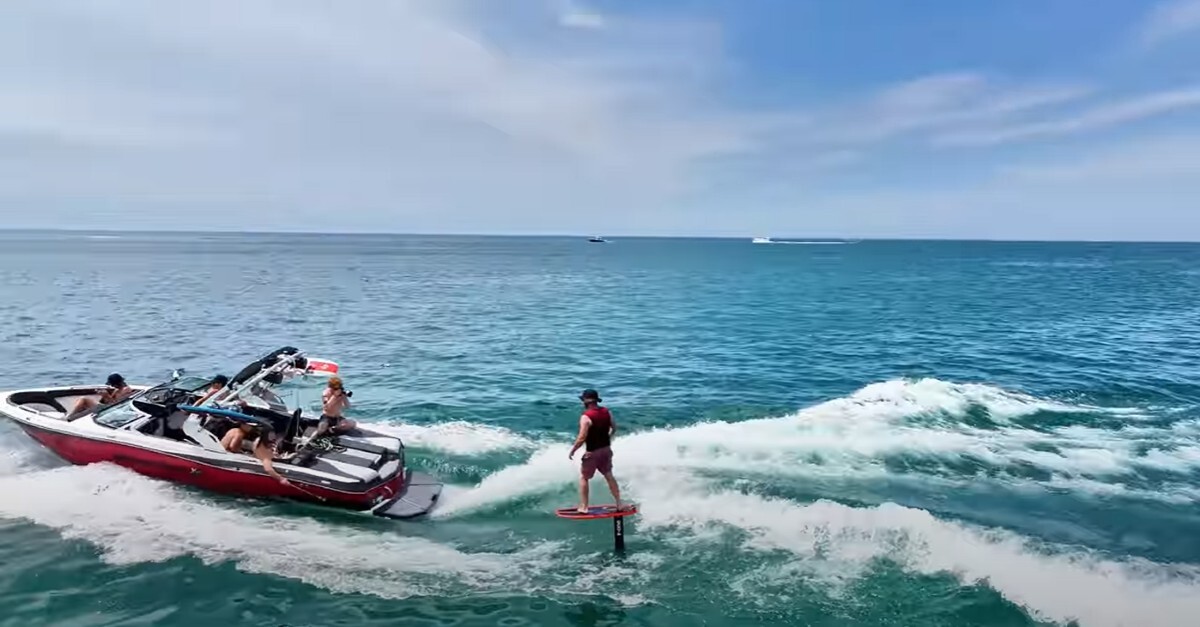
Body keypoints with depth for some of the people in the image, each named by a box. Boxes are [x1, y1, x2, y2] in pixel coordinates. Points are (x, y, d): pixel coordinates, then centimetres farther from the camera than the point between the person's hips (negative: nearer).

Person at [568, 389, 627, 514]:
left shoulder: (586, 417, -21)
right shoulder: (607, 412, -1)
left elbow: (582, 438, -22)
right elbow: (614, 428, 10)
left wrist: (572, 451, -10)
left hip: (592, 452, -6)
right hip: (606, 449, 6)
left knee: (583, 478, 11)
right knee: (609, 476, 18)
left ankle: (583, 507, 12)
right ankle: (619, 504, 21)